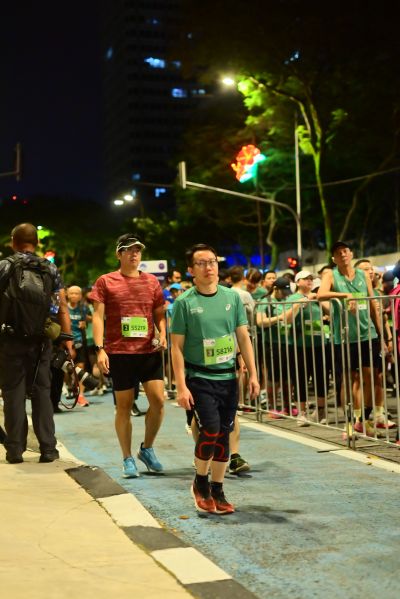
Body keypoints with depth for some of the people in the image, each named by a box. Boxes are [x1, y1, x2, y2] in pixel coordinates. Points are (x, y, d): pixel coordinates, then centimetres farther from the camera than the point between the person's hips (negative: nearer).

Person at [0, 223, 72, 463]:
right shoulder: (51, 269, 4)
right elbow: (62, 308, 1)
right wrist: (68, 341, 4)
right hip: (41, 340, 2)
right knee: (42, 392, 8)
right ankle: (48, 448, 7)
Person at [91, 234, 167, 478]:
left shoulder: (152, 281, 9)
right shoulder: (105, 282, 1)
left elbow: (160, 314, 15)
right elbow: (98, 316, -2)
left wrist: (162, 335, -4)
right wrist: (100, 349, -12)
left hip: (149, 351, 2)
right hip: (119, 352, -2)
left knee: (158, 399, -6)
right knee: (124, 406, 4)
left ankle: (147, 448, 17)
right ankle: (128, 458, 17)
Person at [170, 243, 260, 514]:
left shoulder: (232, 297, 4)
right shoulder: (184, 303, -6)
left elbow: (243, 338, 8)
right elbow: (177, 347, -6)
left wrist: (253, 375, 4)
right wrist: (181, 386, -11)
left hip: (228, 377, 4)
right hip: (199, 378, -4)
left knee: (224, 434, 8)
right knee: (210, 430, -15)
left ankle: (217, 491, 22)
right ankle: (200, 482, 10)